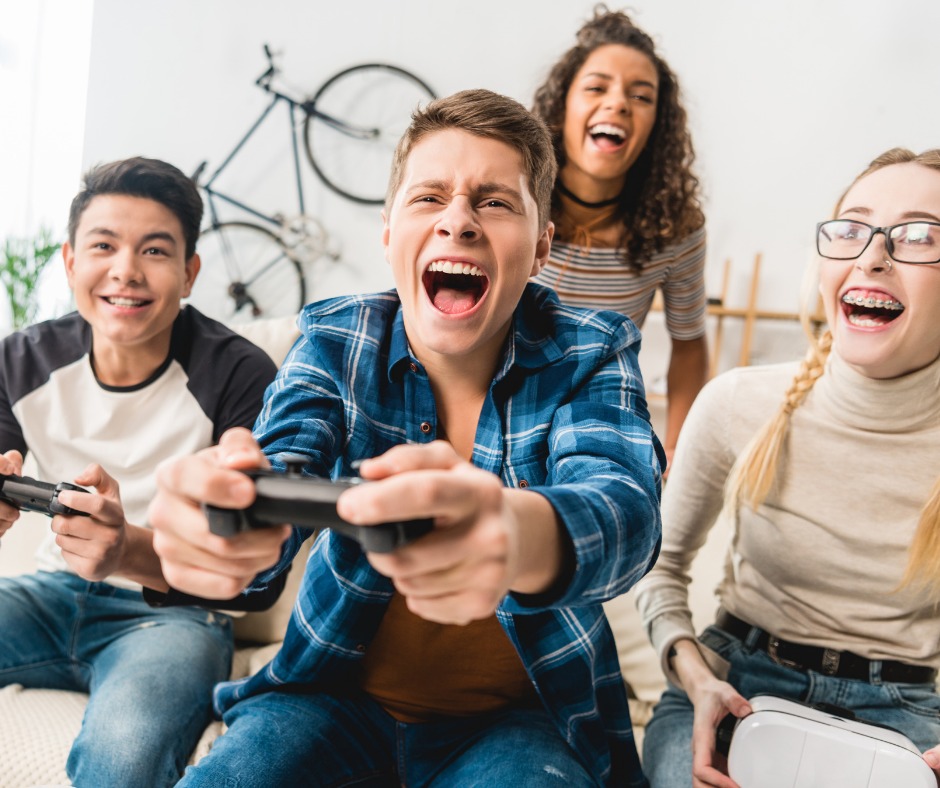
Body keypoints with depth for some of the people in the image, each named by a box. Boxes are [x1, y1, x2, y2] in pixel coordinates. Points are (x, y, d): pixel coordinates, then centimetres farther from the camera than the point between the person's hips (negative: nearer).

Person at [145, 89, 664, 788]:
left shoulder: (591, 355, -10)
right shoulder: (335, 339, -4)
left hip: (518, 713, -1)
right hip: (338, 689, 2)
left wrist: (521, 534, -54)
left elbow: (625, 508, -29)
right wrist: (222, 514, -47)